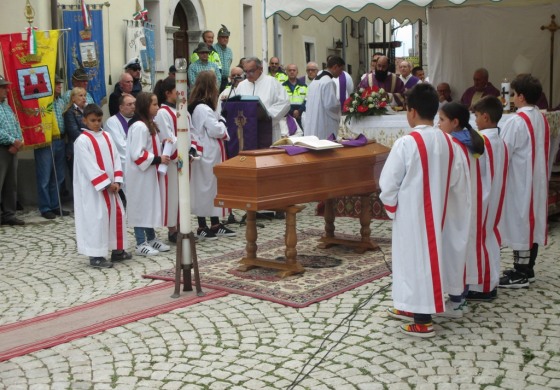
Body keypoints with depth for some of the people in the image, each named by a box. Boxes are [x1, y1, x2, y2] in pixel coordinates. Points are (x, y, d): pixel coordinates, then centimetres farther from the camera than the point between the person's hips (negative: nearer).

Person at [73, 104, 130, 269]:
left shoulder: (106, 136, 9)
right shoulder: (82, 140, -12)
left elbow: (115, 158, 7)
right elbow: (89, 167, -17)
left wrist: (116, 181, -4)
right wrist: (106, 184, -17)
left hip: (110, 186, 8)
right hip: (92, 189, -7)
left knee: (117, 214, 12)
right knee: (97, 219, -6)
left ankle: (117, 250, 25)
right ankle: (95, 256, 3)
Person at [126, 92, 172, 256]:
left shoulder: (150, 125, 11)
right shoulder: (139, 127, -20)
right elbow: (137, 154, -24)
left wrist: (162, 156, 3)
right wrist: (158, 159, -20)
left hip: (150, 173, 10)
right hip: (141, 174, -10)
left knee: (151, 206, 16)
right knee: (141, 207, -2)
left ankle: (151, 239, 26)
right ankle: (141, 244, 4)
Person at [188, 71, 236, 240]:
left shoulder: (198, 107, 12)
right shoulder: (203, 109, -20)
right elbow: (215, 130, -20)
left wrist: (220, 125, 1)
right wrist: (221, 123, -3)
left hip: (211, 153, 10)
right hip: (207, 154, -10)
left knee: (213, 187, 14)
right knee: (206, 187, -2)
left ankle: (215, 224, 21)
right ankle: (202, 226, 7)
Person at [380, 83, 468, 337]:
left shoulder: (406, 143, -20)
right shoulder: (447, 142, 0)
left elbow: (388, 182, -15)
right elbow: (458, 182, 5)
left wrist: (391, 207, 1)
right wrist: (442, 205, 16)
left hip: (410, 214, -7)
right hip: (435, 212, 7)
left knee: (415, 257, 2)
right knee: (427, 254, 18)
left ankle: (422, 321, 7)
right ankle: (412, 306, 32)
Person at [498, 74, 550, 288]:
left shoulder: (516, 122, -19)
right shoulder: (542, 120, 6)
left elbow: (503, 154, -17)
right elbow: (543, 151, 13)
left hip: (519, 182, -8)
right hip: (537, 180, 8)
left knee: (519, 222, -2)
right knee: (532, 222, 14)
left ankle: (520, 274, 4)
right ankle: (527, 268, 23)